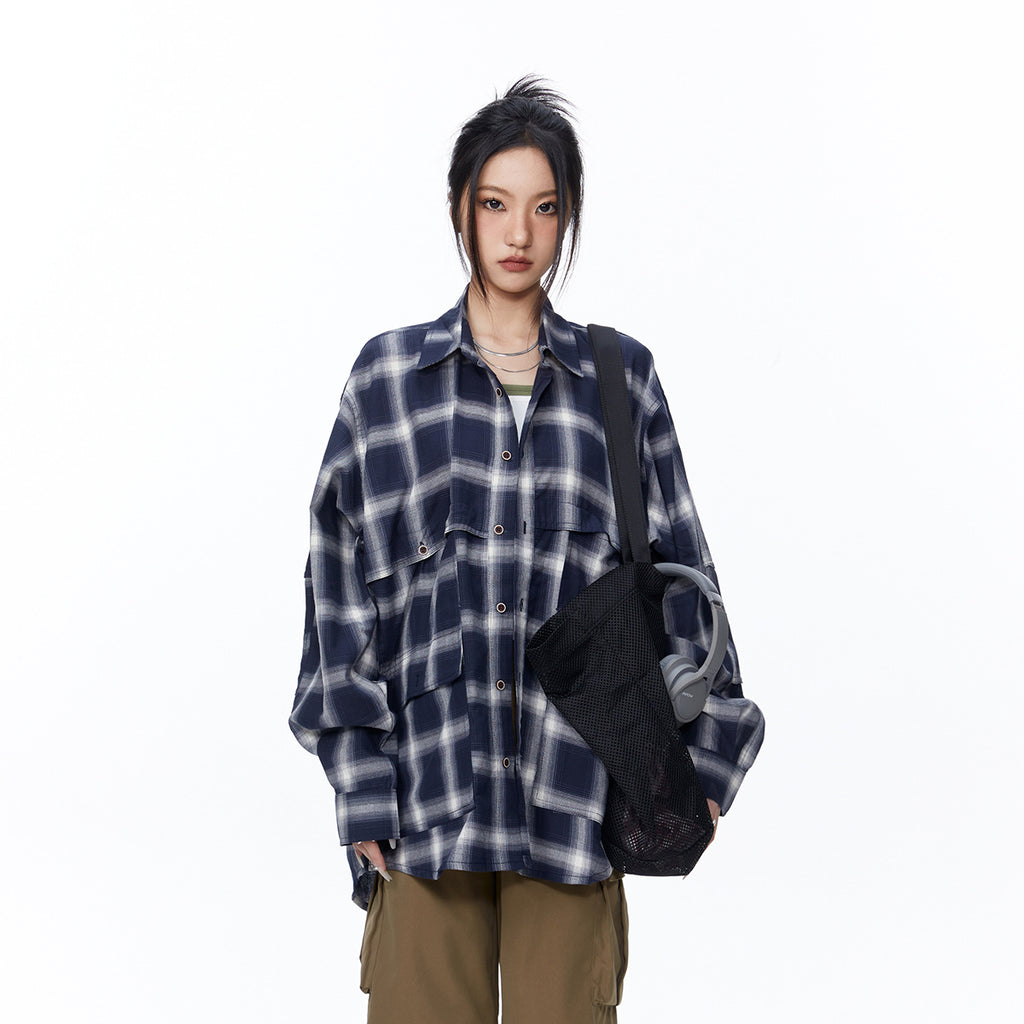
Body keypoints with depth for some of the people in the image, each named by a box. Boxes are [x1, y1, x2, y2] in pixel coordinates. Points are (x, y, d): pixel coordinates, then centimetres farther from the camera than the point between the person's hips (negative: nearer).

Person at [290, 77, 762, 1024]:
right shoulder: (390, 377, 5)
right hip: (429, 786, -1)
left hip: (575, 788, 1)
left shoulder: (621, 379, 8)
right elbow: (343, 582, 3)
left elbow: (677, 573, 10)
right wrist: (359, 785, -2)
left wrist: (700, 759, 4)